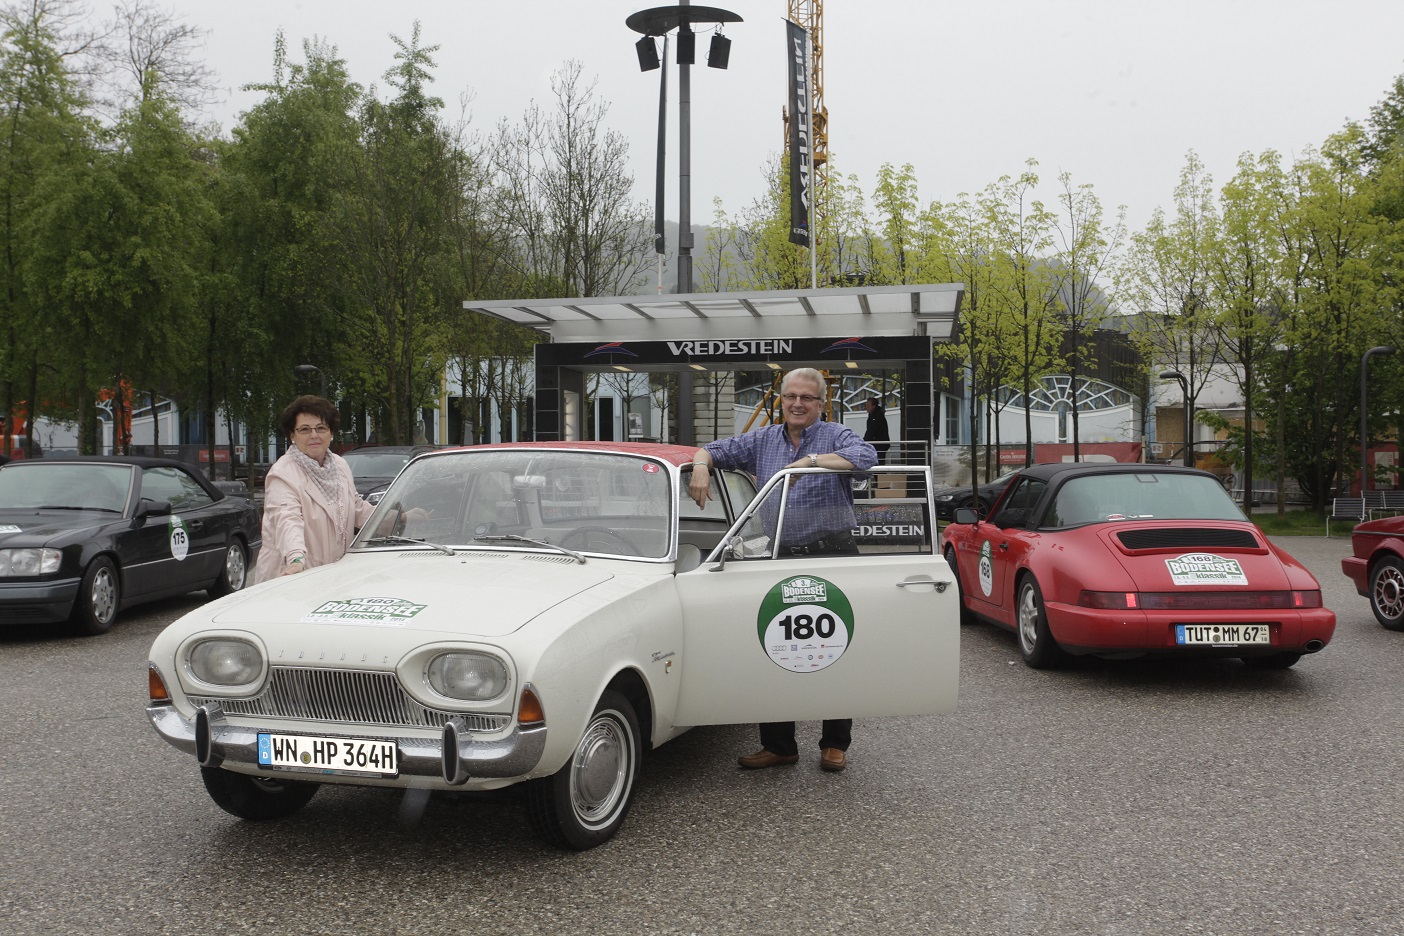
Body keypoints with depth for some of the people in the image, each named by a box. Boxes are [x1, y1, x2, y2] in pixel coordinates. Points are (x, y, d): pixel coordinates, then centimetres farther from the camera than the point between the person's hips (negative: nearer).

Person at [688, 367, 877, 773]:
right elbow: (713, 450, 16)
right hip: (779, 558, 4)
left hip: (830, 557, -3)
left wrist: (811, 460, -22)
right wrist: (701, 467, -7)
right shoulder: (762, 441, 13)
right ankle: (778, 745, 15)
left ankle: (835, 744, 16)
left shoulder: (835, 436, 1)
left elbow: (865, 456, -19)